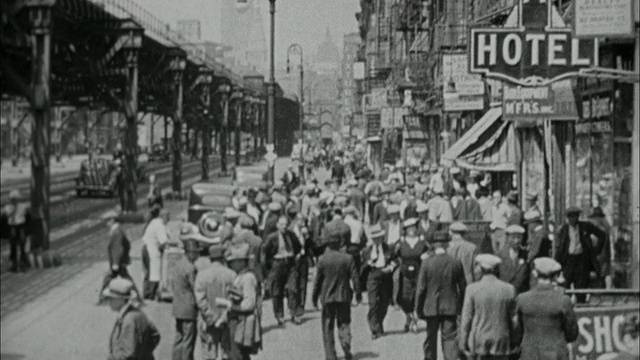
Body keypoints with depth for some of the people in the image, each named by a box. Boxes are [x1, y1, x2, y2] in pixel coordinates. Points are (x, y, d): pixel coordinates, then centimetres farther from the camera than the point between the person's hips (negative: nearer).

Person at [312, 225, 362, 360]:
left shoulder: (322, 260, -7)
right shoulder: (348, 258, -6)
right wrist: (358, 293, 9)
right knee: (344, 323, 12)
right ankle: (346, 348, -9)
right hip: (344, 296, 1)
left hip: (327, 297, -1)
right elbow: (355, 278, -3)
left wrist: (315, 297, 9)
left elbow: (317, 280, -2)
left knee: (328, 327, 8)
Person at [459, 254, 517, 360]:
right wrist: (513, 342, 12)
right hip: (501, 342, 1)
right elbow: (512, 318, 3)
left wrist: (462, 343, 1)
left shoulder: (472, 289, -7)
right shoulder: (509, 289, -2)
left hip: (478, 340, -1)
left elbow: (466, 317, -5)